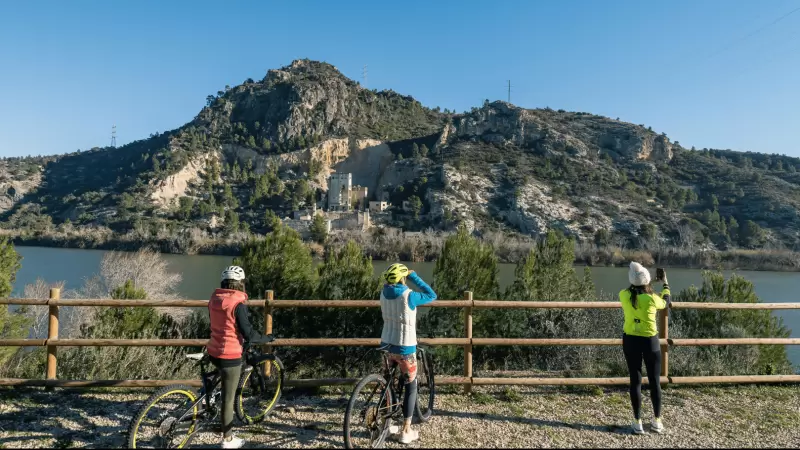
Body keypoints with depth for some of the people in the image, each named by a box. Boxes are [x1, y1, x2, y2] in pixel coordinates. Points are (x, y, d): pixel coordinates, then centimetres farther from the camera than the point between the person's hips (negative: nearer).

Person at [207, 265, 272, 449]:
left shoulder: (214, 299, 3)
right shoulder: (238, 304, -19)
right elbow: (248, 334, -17)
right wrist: (267, 338, 0)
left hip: (213, 352, 8)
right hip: (230, 356, -7)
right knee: (229, 398, 6)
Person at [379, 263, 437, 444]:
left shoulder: (384, 293, -4)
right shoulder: (409, 296, -19)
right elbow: (432, 296, -5)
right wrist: (414, 276, -5)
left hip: (386, 345, 6)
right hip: (405, 348, -6)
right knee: (411, 387, 10)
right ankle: (406, 431, 13)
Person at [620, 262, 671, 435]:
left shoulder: (624, 295, -9)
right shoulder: (652, 298, -15)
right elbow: (665, 302, 9)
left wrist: (648, 284, 28)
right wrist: (665, 284, 23)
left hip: (630, 341, 2)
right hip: (650, 341, -2)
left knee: (635, 381, 8)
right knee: (655, 381, 13)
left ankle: (638, 422, 13)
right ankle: (657, 421, 24)